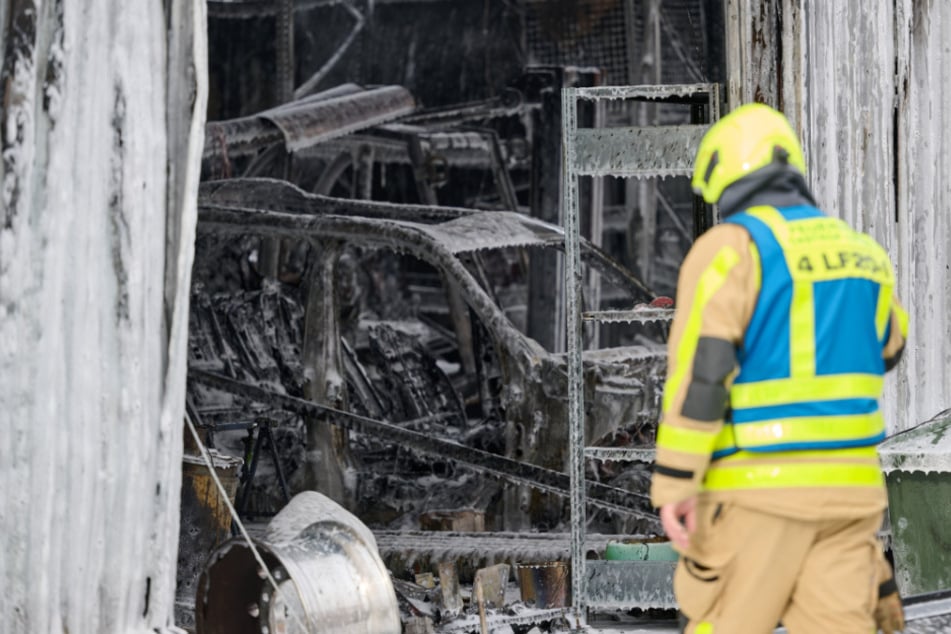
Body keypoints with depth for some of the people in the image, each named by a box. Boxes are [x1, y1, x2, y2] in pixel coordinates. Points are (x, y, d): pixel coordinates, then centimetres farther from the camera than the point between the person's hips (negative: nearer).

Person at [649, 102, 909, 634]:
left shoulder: (730, 246, -9)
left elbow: (699, 367, -17)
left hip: (757, 484, -5)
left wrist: (673, 484, -17)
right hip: (847, 483, 5)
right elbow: (883, 349, 29)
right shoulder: (860, 250, 12)